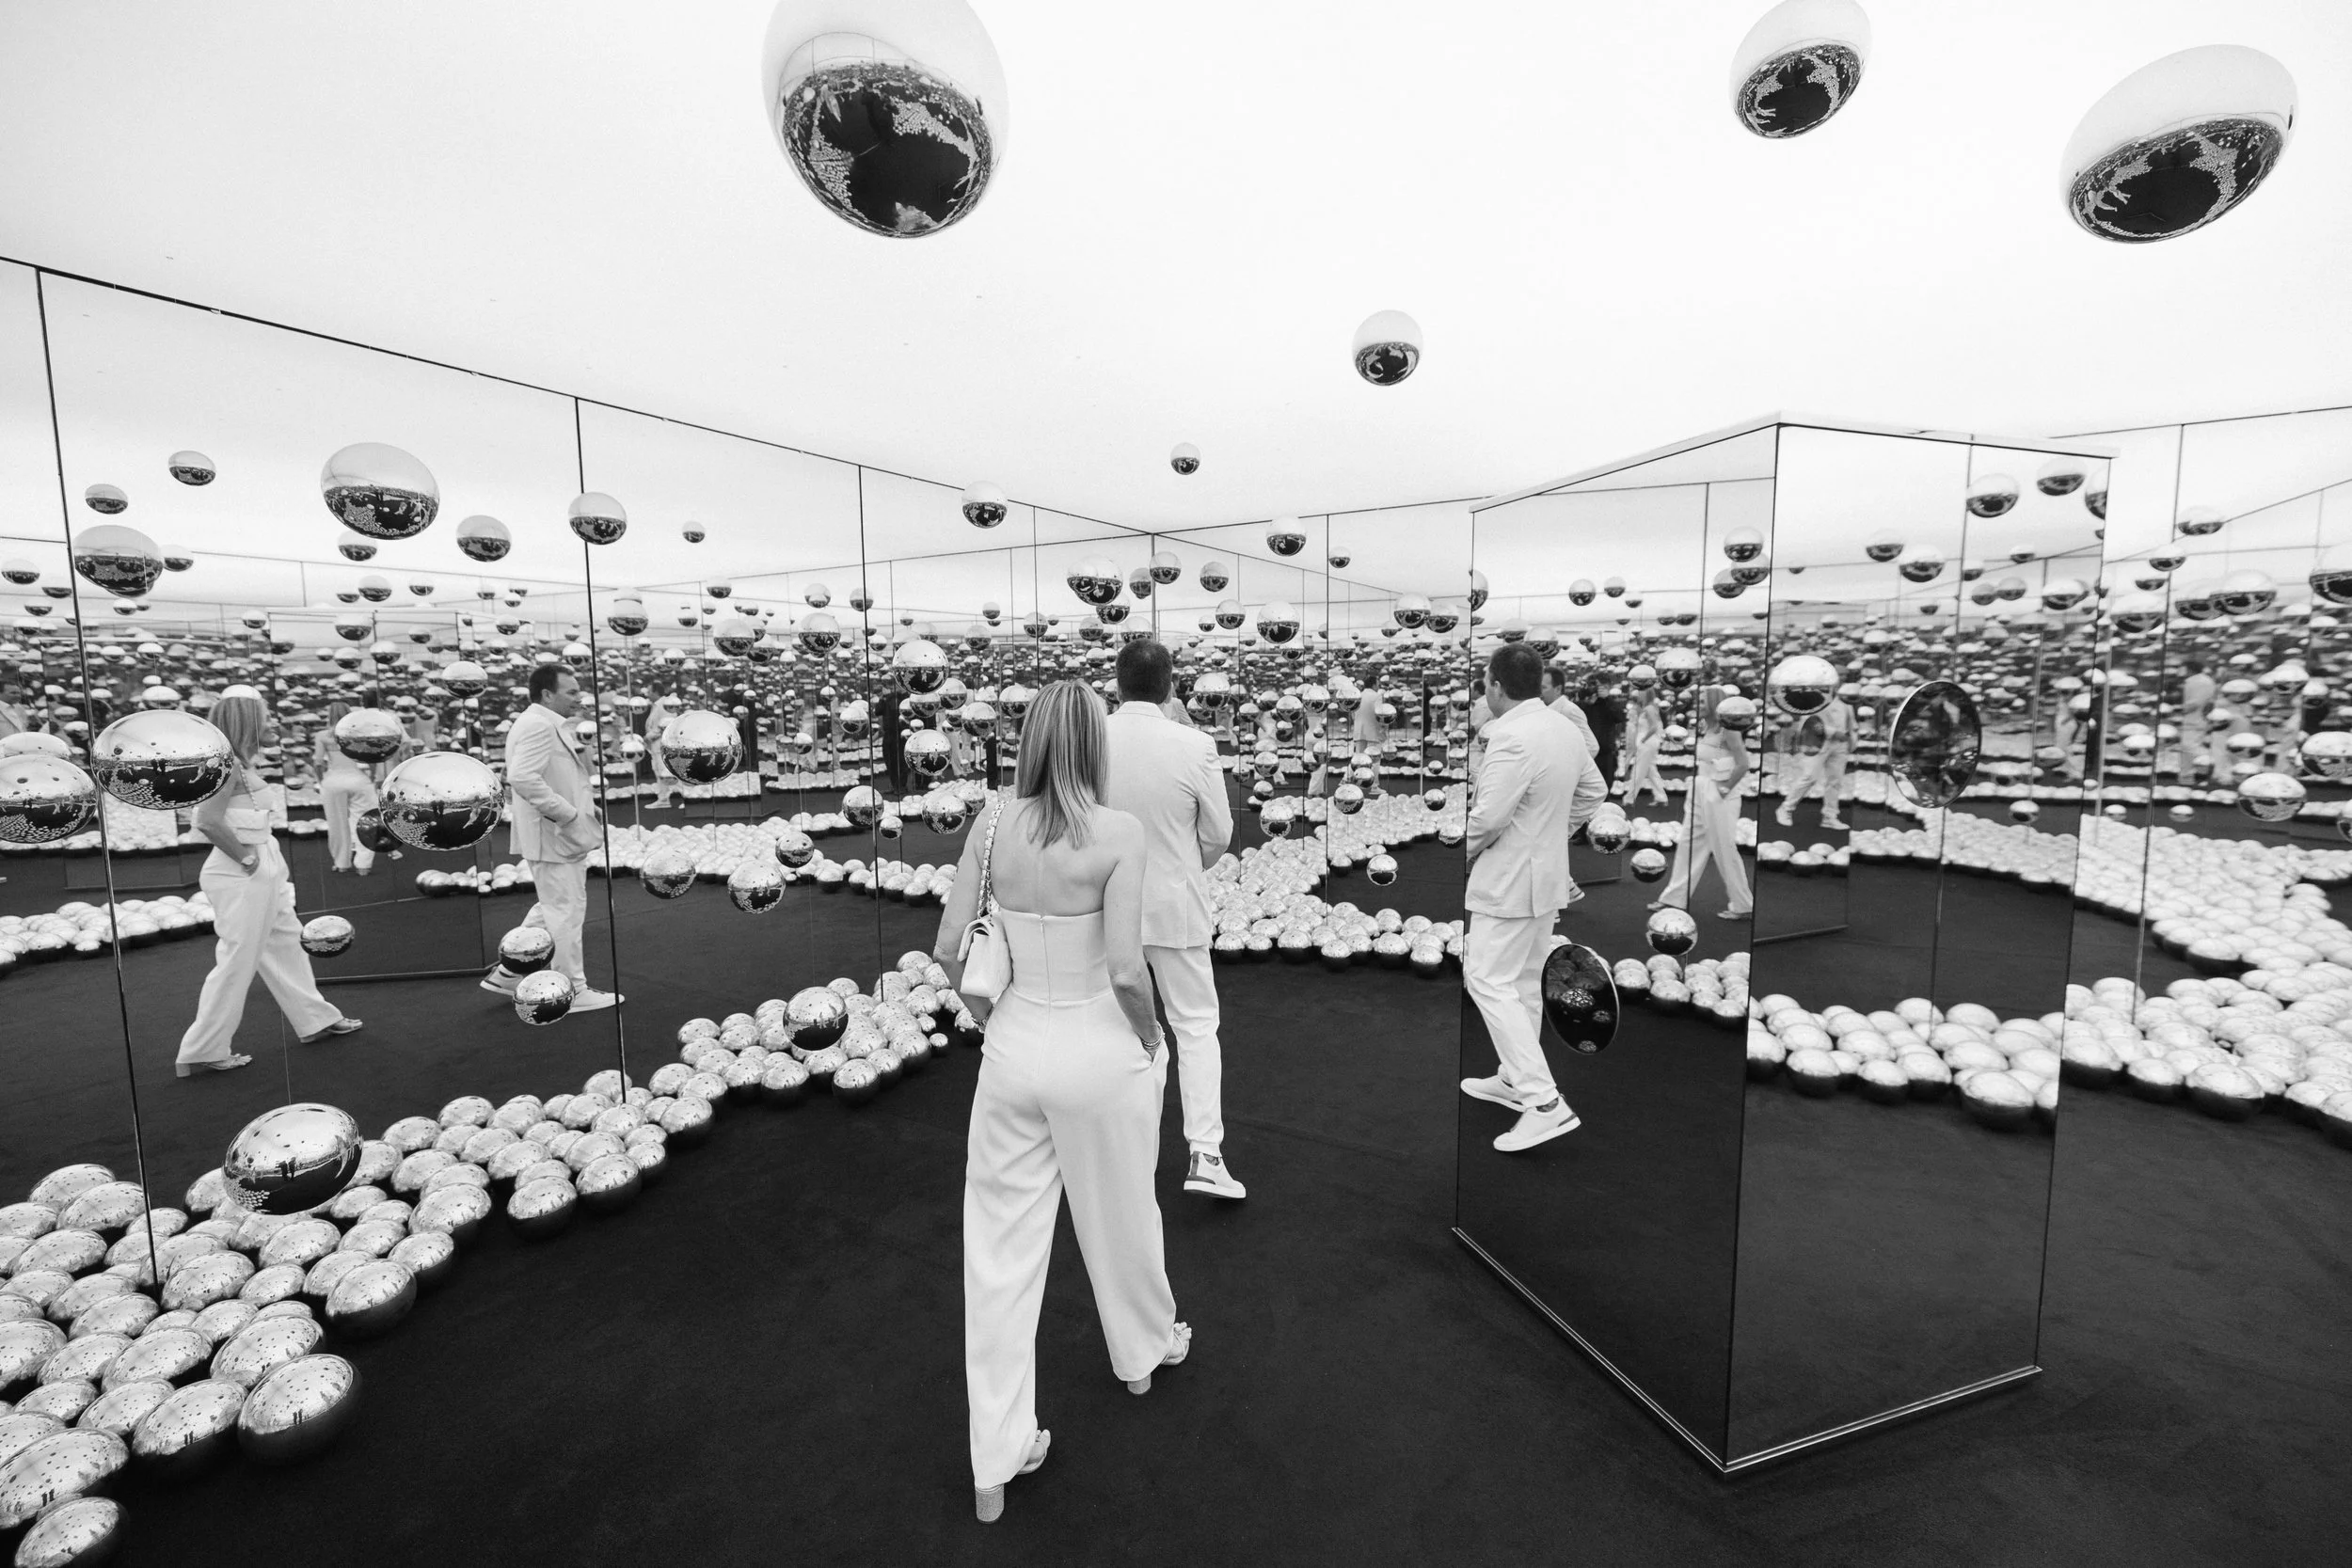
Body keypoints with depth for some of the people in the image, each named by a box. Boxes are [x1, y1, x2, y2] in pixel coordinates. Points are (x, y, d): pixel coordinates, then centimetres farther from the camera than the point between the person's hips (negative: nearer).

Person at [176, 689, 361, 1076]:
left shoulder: (243, 761, 9)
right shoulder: (229, 763, -18)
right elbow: (207, 820, -29)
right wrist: (246, 858, -17)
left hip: (264, 873, 10)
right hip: (243, 877, -10)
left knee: (285, 942, 18)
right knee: (237, 962, 0)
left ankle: (315, 1019, 31)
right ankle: (203, 1052, 12)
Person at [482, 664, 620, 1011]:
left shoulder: (548, 725, 16)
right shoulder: (538, 726, -18)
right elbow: (523, 778, -30)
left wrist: (580, 806, 15)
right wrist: (567, 813, -25)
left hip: (563, 836, 11)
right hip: (554, 838, -11)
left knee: (552, 909, 23)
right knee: (566, 913, 0)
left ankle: (507, 972, 32)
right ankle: (573, 991, 11)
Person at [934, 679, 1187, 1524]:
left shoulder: (992, 825, -6)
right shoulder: (1118, 832, -18)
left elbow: (950, 950, -4)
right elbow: (1125, 968, -20)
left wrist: (993, 1017, 12)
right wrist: (1150, 1039, -2)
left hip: (1013, 1047, 3)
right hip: (1098, 1051, -2)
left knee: (1001, 1248, 16)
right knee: (1120, 1218, 24)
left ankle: (995, 1462, 30)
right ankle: (1144, 1351, 53)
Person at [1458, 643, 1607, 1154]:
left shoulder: (1511, 738, -23)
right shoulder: (1566, 729, 5)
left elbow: (1488, 817, -25)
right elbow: (1595, 791, 17)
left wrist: (1461, 854, -7)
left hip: (1510, 880, -9)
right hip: (1548, 872, 9)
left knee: (1488, 981, -4)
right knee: (1525, 981, 18)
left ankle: (1545, 1102, -6)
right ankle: (1516, 1078, 32)